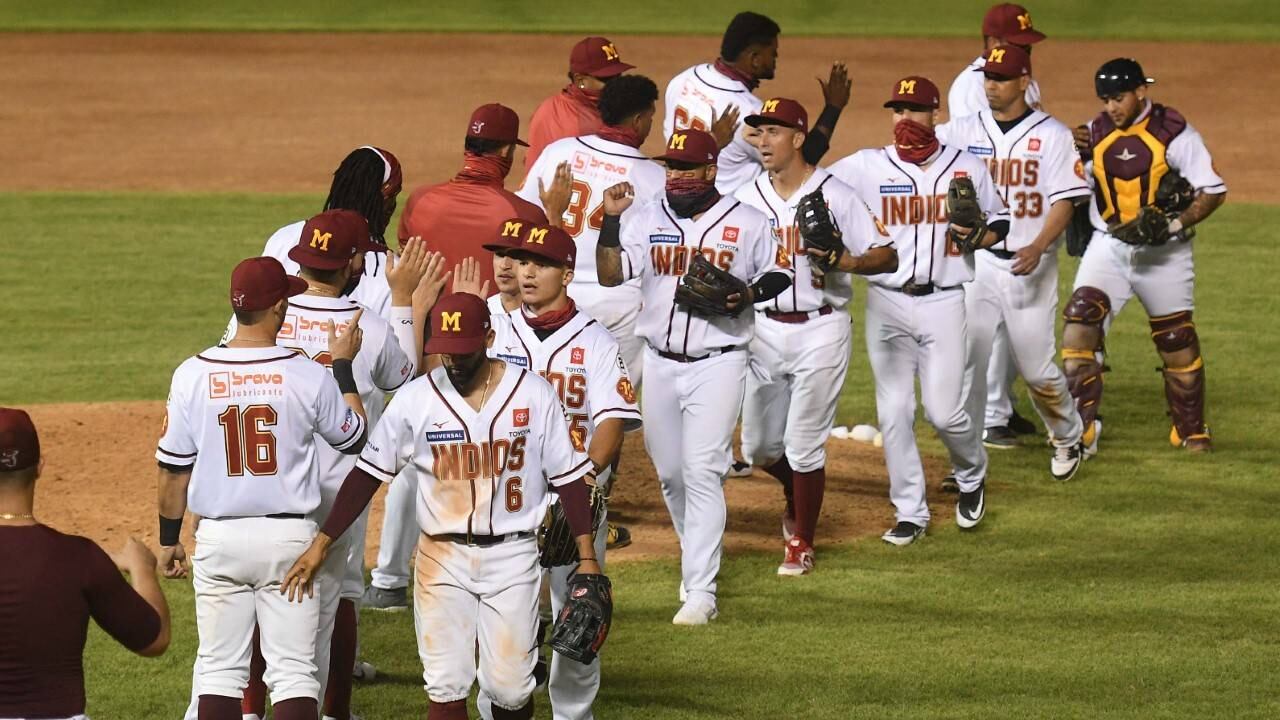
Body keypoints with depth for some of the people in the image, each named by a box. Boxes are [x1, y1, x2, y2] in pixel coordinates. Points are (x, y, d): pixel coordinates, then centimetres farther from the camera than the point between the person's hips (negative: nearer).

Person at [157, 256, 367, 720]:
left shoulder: (192, 375, -6)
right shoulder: (309, 376, -9)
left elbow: (174, 469, 1)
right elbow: (354, 437, 8)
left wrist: (169, 540, 13)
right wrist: (343, 367, 19)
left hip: (219, 539, 1)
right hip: (289, 536, -1)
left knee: (219, 669, 7)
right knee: (293, 670, 2)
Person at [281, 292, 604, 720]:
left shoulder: (534, 395, -4)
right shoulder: (415, 400, -4)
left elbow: (568, 477, 1)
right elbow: (367, 474, -1)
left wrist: (587, 556, -4)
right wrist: (321, 545, -7)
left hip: (512, 556, 0)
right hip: (443, 557, 1)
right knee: (446, 685, -4)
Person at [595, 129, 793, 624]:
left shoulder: (748, 224, -2)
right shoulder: (648, 220, 4)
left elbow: (777, 275, 9)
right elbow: (609, 274, -6)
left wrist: (748, 295, -11)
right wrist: (611, 219, -17)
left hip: (718, 364, -4)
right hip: (660, 363, 4)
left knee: (702, 472, -12)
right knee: (670, 472, 12)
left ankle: (701, 592, -12)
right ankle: (697, 559, 35)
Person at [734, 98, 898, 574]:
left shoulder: (836, 196, -6)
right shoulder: (746, 199, 7)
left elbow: (887, 257, -6)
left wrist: (849, 261, -26)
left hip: (820, 329, -5)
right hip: (764, 331, 5)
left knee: (804, 444, -4)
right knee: (759, 446, 9)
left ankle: (802, 543, 11)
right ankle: (798, 497, 41)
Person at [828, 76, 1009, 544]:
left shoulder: (967, 168, 3)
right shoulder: (867, 167, 0)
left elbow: (999, 220, 14)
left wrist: (979, 236, -8)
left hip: (943, 303, -1)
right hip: (886, 304, 1)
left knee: (944, 412, -4)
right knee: (894, 412, 1)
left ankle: (972, 475, 27)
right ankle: (910, 513, 11)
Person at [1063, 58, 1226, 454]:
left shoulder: (1173, 132, -11)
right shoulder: (1095, 133, 2)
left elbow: (1213, 191, -10)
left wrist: (1175, 222, -24)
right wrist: (1074, 156, -13)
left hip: (1164, 253, -3)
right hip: (1108, 247, 3)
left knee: (1177, 341, 7)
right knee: (1079, 320, -16)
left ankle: (1191, 432, 27)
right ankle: (1080, 427, -16)